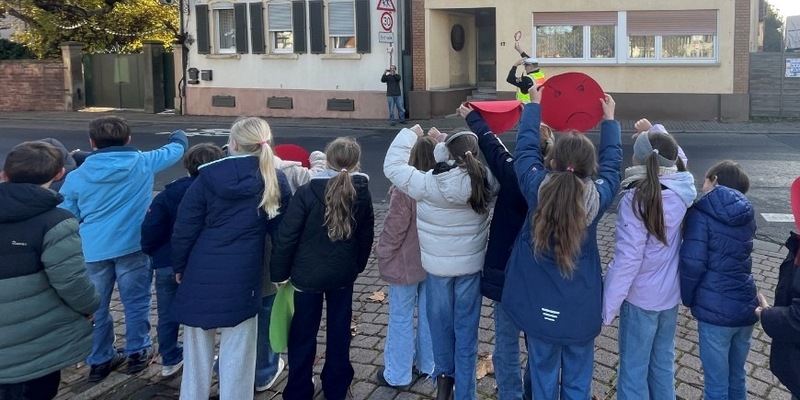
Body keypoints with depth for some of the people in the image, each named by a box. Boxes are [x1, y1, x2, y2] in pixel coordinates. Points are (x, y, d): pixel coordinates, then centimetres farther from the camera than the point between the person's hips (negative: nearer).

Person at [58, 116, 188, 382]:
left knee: (95, 306, 14)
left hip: (92, 250, 2)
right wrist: (179, 136, 39)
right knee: (136, 301, 12)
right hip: (132, 246, -2)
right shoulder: (143, 163, -1)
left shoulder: (77, 176, 4)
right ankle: (137, 353, 24)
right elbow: (176, 148, 16)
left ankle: (99, 360, 25)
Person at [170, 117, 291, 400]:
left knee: (197, 346, 16)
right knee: (236, 351, 8)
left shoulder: (208, 177, -4)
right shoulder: (274, 181, -3)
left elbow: (184, 228, 0)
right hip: (242, 276, -1)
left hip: (201, 273, 1)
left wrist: (179, 267, 13)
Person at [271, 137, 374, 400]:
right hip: (343, 273, 3)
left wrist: (279, 272, -4)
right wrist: (358, 266, 19)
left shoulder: (308, 192, -16)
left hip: (308, 273, -3)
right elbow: (366, 236, 5)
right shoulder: (362, 193, -5)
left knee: (303, 334, 10)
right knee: (339, 331, 16)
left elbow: (287, 235, -14)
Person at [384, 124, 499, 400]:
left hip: (437, 265, -1)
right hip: (471, 264, 1)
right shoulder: (484, 181, -15)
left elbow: (392, 165, -9)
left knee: (441, 322, 20)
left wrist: (410, 134, 3)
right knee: (466, 328, 11)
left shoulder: (427, 184, -21)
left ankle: (445, 375, 38)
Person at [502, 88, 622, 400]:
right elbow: (612, 163, 6)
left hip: (539, 305, 0)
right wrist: (609, 120, 20)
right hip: (581, 309, 0)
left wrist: (534, 105, 15)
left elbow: (525, 147, 1)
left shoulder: (537, 189, -17)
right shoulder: (597, 196, -15)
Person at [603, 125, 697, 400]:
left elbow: (627, 258, -24)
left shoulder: (638, 197, -24)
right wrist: (657, 132, 23)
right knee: (663, 362, 21)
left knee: (634, 369, 7)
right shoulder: (683, 189, -7)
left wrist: (607, 305, -17)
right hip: (671, 293, 7)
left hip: (641, 297, -7)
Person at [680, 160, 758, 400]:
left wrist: (688, 298, 0)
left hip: (716, 309, -6)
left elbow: (692, 262, -15)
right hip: (747, 307, 6)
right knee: (737, 377, 21)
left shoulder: (702, 213, -10)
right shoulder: (746, 214, 9)